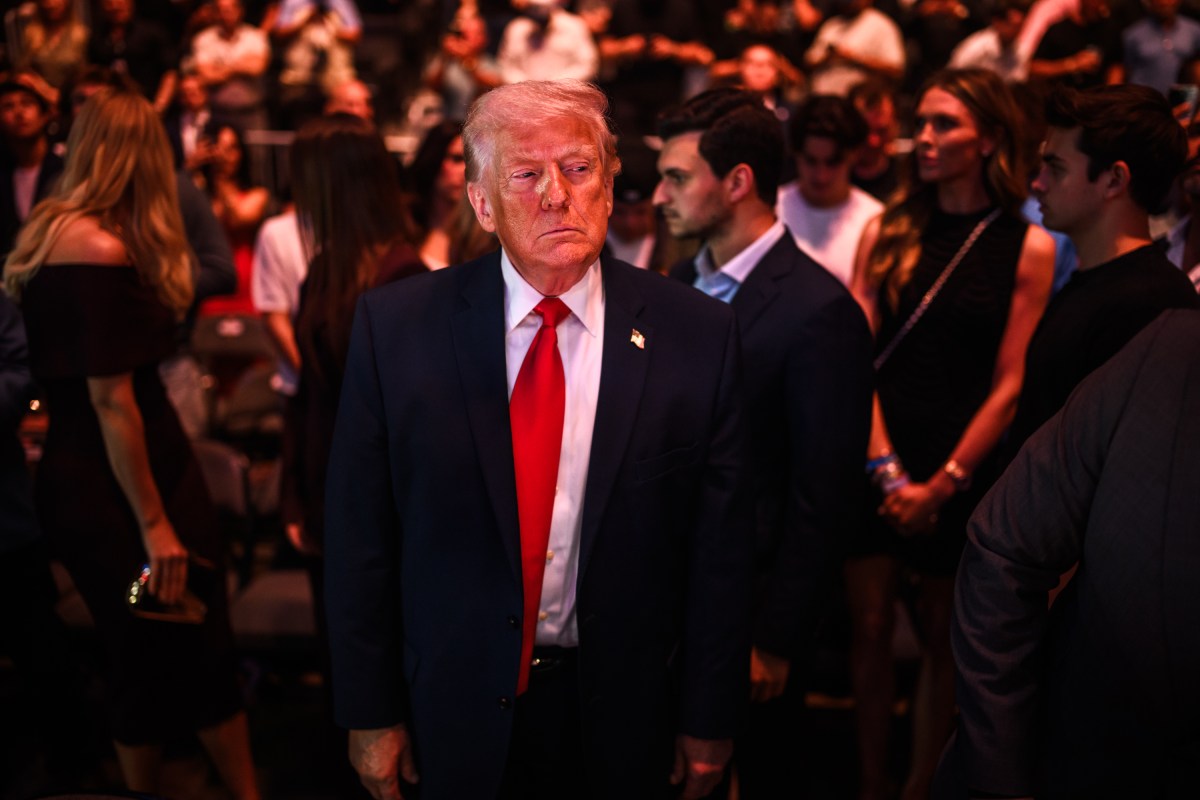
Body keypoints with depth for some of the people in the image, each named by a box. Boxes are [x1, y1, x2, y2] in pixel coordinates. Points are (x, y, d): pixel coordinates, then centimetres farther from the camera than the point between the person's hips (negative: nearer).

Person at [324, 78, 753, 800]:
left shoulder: (697, 334, -9)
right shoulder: (394, 327, -9)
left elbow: (721, 545, -4)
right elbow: (361, 534, -5)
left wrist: (710, 720, 0)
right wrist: (370, 712, -3)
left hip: (627, 716, 1)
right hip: (459, 710, 0)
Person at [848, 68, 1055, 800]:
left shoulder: (1028, 248, -4)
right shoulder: (889, 229, 4)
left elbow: (1009, 384, -6)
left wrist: (941, 484, -11)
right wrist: (885, 465, -11)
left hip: (961, 467, -2)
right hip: (874, 457, 2)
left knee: (941, 637, 7)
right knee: (870, 627, 5)